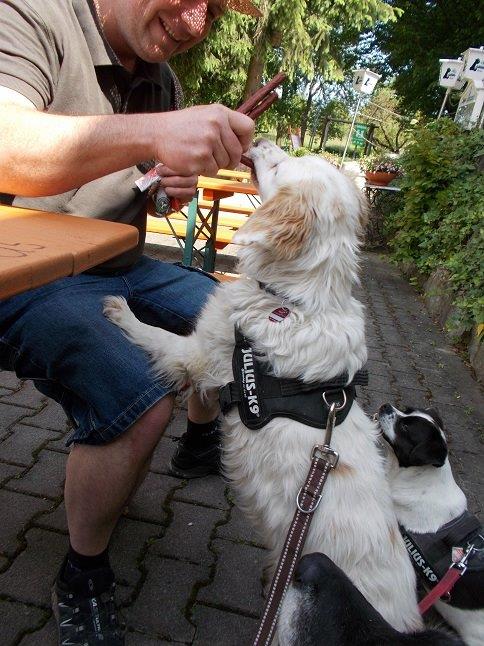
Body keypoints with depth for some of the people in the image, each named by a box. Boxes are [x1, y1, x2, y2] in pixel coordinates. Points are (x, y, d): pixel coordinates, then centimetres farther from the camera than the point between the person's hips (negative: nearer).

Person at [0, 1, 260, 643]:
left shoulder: (162, 78, 9)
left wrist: (178, 180, -3)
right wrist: (152, 132, -46)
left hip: (124, 267, 8)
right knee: (138, 402, -28)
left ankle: (200, 442, 35)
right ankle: (82, 578, 0)